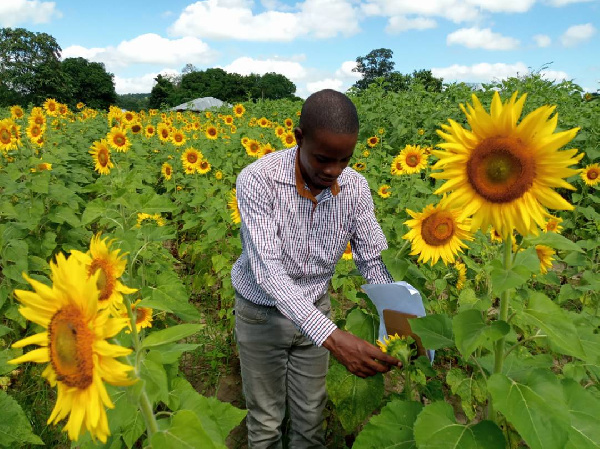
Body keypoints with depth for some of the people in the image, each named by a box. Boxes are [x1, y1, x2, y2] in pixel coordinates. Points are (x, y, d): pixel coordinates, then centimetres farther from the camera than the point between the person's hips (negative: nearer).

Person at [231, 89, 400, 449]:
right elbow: (267, 270, -34)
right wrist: (332, 337, -43)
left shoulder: (357, 187, -14)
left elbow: (373, 259, -9)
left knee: (311, 417, 17)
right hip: (262, 313, -2)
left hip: (316, 309, 3)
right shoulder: (257, 180, -28)